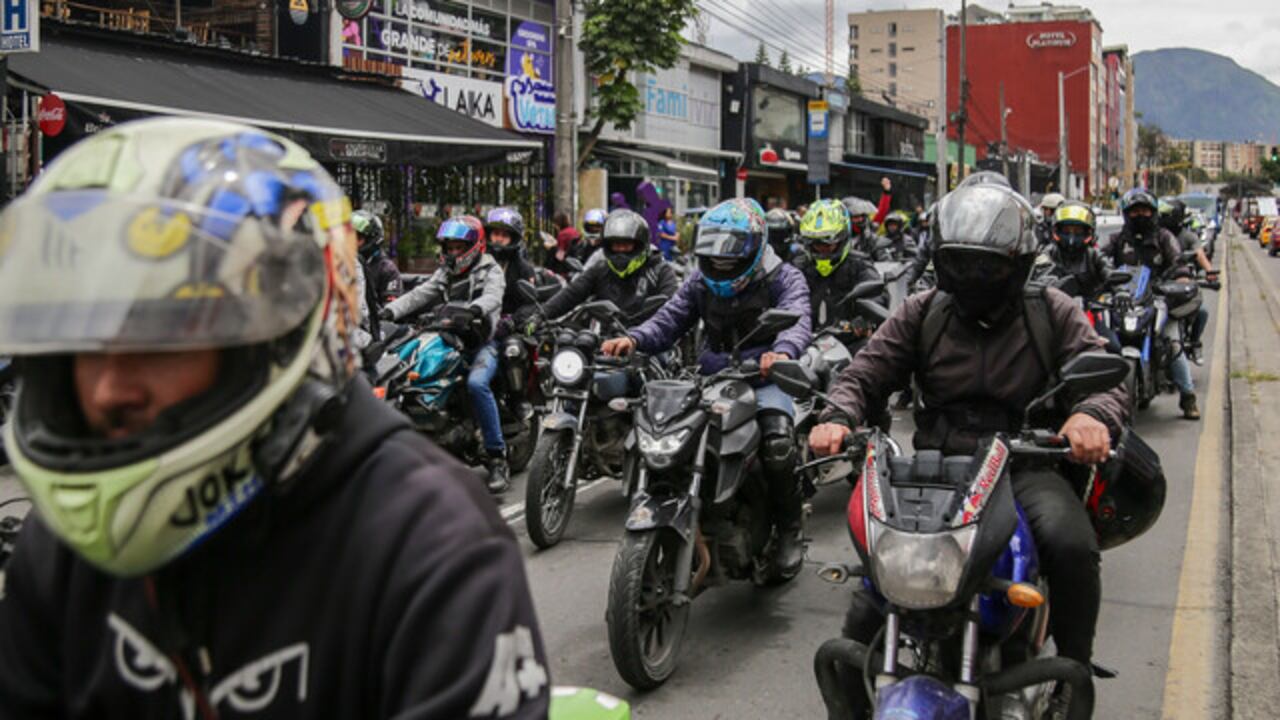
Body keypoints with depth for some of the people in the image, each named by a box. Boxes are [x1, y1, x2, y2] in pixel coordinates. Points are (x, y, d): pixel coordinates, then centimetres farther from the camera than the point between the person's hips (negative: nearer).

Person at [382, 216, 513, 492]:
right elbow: (420, 294, 7)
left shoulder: (490, 270, 3)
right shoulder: (444, 273, 21)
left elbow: (493, 296, -18)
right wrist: (391, 310, -11)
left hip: (482, 342, -6)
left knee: (476, 383, -34)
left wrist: (476, 308, -41)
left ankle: (497, 458, -30)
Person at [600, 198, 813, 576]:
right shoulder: (700, 282, 10)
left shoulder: (784, 279, -4)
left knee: (777, 443, -31)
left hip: (764, 377, -4)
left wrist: (782, 352, -47)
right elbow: (669, 320, 3)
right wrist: (632, 339, -20)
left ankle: (789, 529, -7)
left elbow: (796, 320, -22)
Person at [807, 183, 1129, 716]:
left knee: (1071, 544, -32)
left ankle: (1075, 668, -7)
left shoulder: (1051, 313, 7)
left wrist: (1091, 415, -27)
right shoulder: (922, 313, 11)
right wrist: (839, 417, -16)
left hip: (1024, 467, -1)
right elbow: (864, 374, 7)